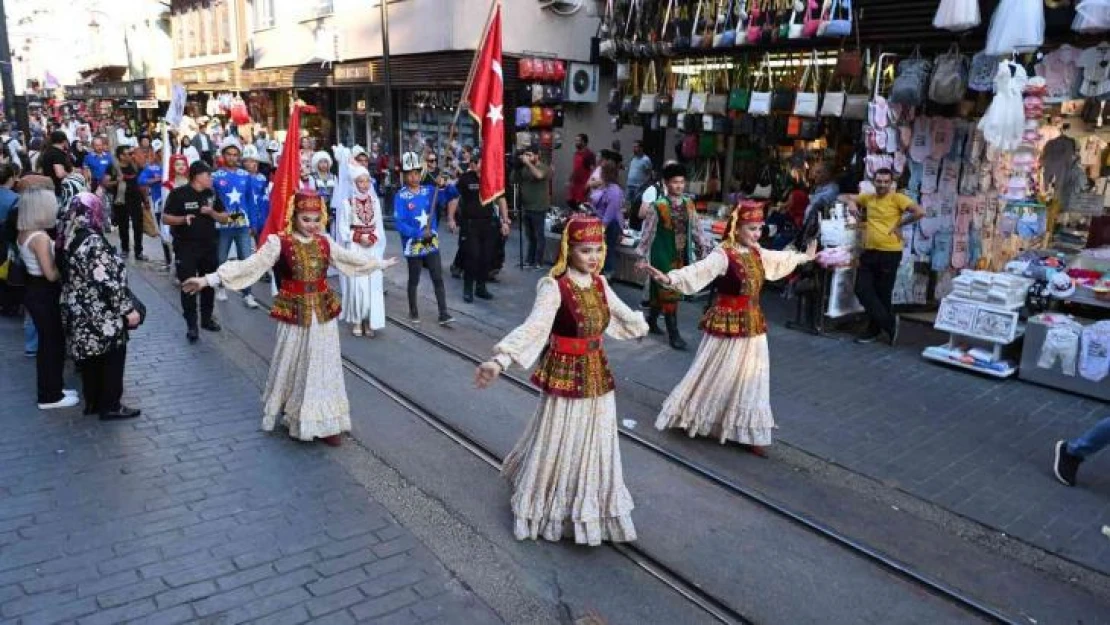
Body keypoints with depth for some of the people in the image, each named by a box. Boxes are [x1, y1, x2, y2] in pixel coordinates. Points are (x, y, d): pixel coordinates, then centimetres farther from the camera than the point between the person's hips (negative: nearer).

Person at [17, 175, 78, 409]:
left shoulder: (24, 233, 5)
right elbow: (51, 274, -24)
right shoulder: (40, 237, -23)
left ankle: (51, 389, 32)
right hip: (43, 294, -9)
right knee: (53, 343, 4)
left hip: (35, 290, 9)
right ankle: (50, 397, 15)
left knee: (49, 341, 20)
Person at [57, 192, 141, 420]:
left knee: (90, 357, 19)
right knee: (112, 357, 7)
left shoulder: (67, 238, 3)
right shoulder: (94, 242, -24)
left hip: (80, 312, 8)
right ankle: (110, 406, 15)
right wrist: (128, 309, -17)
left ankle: (92, 402, 31)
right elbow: (109, 281, -24)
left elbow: (70, 276, 13)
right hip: (101, 315, -8)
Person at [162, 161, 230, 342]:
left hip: (209, 246, 5)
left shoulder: (212, 194, 6)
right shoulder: (178, 194, -8)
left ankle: (207, 318, 27)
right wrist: (183, 219, -24)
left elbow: (225, 218, 8)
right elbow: (165, 218, -7)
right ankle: (191, 325, 3)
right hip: (186, 247, -5)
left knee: (209, 283, 12)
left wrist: (211, 212, -11)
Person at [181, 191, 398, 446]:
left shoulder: (325, 242, 4)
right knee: (294, 367, 7)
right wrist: (210, 279, -25)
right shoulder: (279, 243, -10)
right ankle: (295, 418, 25)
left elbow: (351, 258, 19)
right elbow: (250, 265, -16)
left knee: (324, 367, 9)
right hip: (295, 315, -4)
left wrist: (381, 263, 30)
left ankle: (324, 423, 19)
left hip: (323, 313, 4)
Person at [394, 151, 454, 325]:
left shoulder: (429, 190, 1)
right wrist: (419, 233, -23)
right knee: (414, 280, 13)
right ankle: (413, 312, 29)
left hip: (432, 243, 3)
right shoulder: (400, 196, -11)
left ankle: (443, 314, 6)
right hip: (413, 244, -3)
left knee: (438, 278, 2)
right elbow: (399, 224, -16)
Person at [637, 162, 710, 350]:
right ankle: (673, 334, 3)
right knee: (668, 294, -3)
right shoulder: (658, 207, -12)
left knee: (660, 292, 16)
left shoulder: (688, 205, 4)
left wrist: (704, 248, 7)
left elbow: (696, 229, 11)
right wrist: (642, 256, -8)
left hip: (681, 257, 5)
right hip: (663, 257, -5)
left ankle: (651, 320, 37)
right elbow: (647, 233, -8)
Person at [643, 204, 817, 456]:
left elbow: (780, 259, 28)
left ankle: (746, 433, 22)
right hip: (728, 324, -7)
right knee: (717, 376, 3)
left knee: (750, 378, 11)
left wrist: (805, 257, 45)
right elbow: (698, 271, -35)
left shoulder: (757, 253, 6)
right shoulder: (723, 255, -19)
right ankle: (689, 419, 23)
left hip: (752, 324, 7)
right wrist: (670, 278, -54)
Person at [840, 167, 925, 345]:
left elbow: (920, 212, -16)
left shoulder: (897, 198, -6)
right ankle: (888, 322, 13)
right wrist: (851, 203, 3)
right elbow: (844, 197, 24)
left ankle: (875, 329, 16)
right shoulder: (868, 198, 11)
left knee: (882, 294, 3)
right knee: (862, 290, 2)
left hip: (890, 253, -6)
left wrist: (899, 224, -9)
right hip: (869, 252, 6)